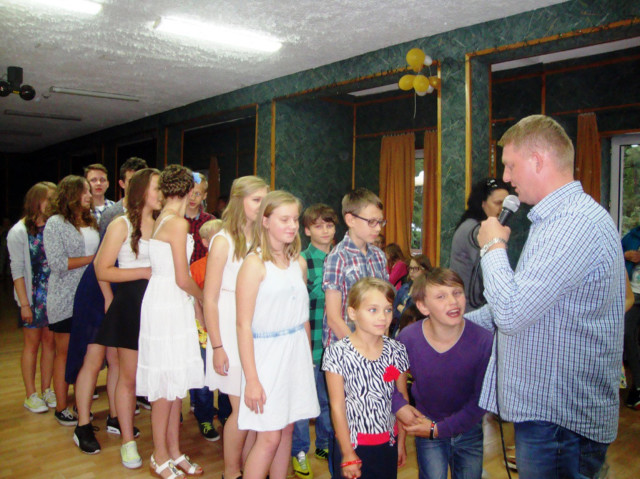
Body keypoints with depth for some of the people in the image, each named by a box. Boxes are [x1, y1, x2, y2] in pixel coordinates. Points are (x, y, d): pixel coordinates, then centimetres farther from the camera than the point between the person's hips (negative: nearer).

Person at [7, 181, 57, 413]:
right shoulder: (19, 232, -6)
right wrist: (24, 303, -11)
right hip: (33, 295, -3)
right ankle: (31, 395, 17)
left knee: (50, 341, 8)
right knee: (32, 343, 6)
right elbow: (17, 270, -7)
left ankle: (46, 390, 21)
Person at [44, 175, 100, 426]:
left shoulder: (91, 222, 13)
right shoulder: (55, 223, -6)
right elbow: (57, 264, -15)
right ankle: (61, 408, 15)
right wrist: (92, 259, -12)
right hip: (65, 300, -5)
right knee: (65, 352, 4)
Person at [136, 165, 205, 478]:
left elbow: (163, 268, 11)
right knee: (167, 384, 3)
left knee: (176, 383, 14)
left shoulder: (160, 220, 11)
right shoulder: (178, 223, -15)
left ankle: (174, 452, 25)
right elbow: (182, 279, -16)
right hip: (169, 306, -9)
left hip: (170, 304, 9)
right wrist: (204, 297, 2)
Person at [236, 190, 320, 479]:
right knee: (269, 437, -3)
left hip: (297, 354, 6)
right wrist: (251, 379, -15)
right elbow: (244, 325, -14)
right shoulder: (255, 263, -11)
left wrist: (308, 357, 13)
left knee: (287, 429, 12)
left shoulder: (299, 263, 8)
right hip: (267, 352, -6)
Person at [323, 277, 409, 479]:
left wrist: (401, 442, 9)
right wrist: (348, 454, -9)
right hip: (353, 445, -3)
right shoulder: (337, 353, -14)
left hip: (388, 444, 3)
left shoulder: (397, 351, -3)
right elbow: (337, 407, -12)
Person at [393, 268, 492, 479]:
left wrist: (439, 429, -13)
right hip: (426, 423, 0)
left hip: (468, 428, 1)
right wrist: (399, 406, -17)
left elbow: (480, 400, -15)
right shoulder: (408, 338, -20)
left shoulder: (483, 340, -23)